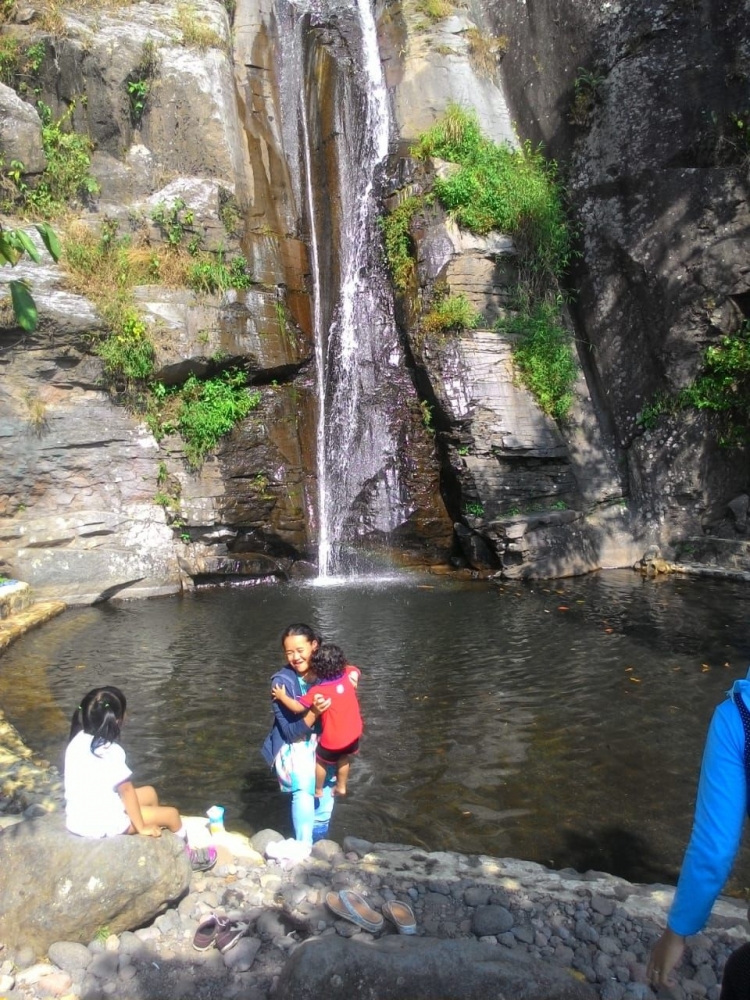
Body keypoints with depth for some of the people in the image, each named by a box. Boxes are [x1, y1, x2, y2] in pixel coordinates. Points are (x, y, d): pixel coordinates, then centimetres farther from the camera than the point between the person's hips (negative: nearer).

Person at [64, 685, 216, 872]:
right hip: (101, 824, -8)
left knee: (149, 793, 21)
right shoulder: (110, 751, -26)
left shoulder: (77, 740, -3)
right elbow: (126, 789, -20)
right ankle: (188, 856, 31)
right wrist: (141, 827, -9)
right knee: (171, 814, 6)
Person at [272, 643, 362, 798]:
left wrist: (282, 697, -8)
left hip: (332, 740, -5)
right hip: (352, 734, 5)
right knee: (344, 759, 31)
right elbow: (354, 670, 15)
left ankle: (318, 790, 41)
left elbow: (297, 707, -20)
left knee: (321, 761, 24)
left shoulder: (317, 691, -24)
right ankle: (341, 786, 47)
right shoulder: (348, 676, -9)